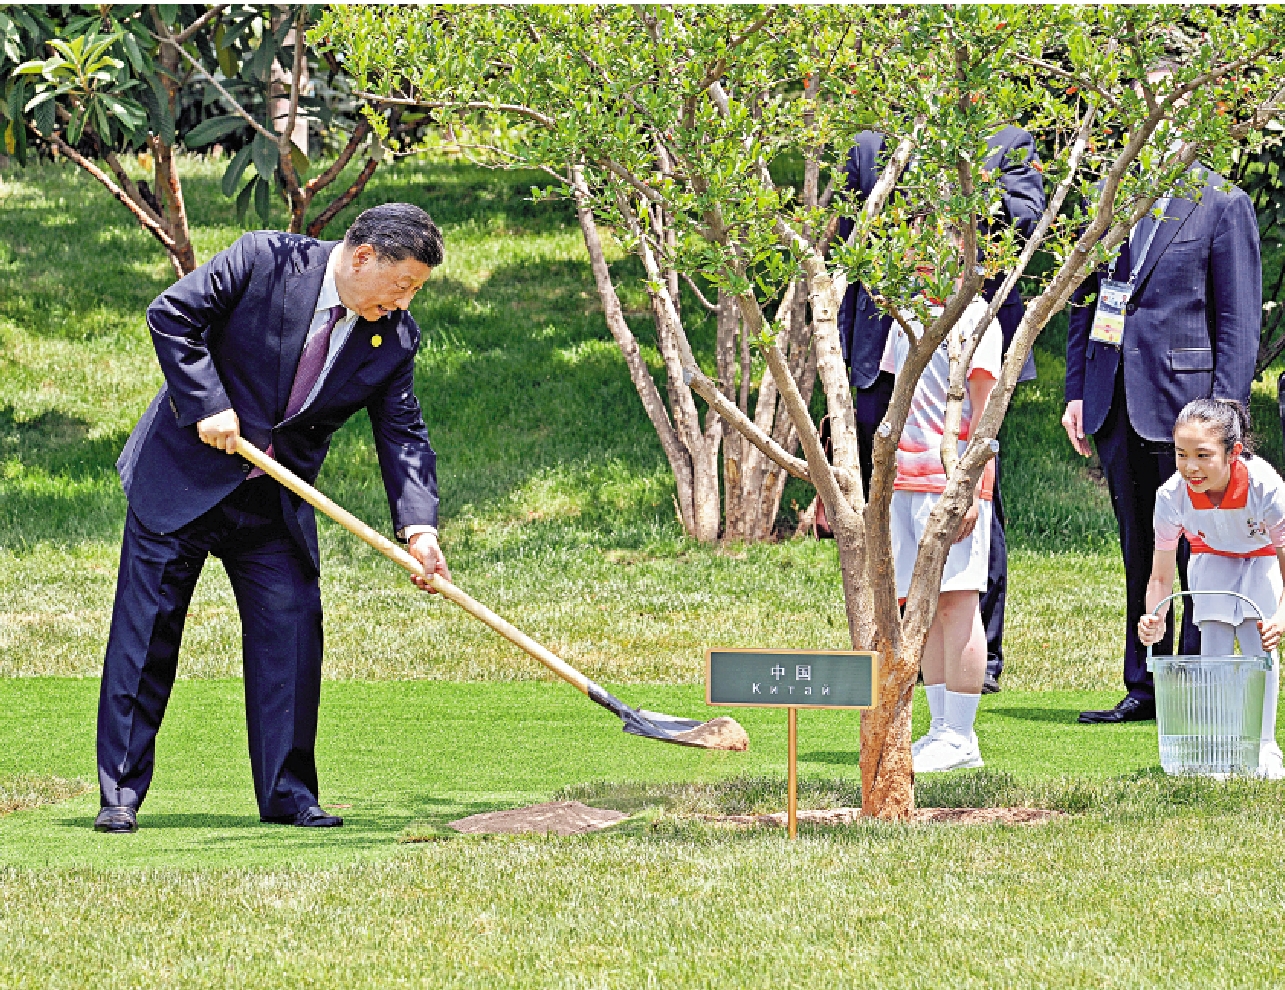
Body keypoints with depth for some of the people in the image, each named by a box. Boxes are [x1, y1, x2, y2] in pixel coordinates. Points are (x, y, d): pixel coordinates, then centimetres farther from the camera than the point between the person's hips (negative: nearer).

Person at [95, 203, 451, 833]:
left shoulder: (394, 339, -2)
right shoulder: (265, 260, -14)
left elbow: (403, 435, -2)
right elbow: (171, 314, -13)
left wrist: (418, 526, -17)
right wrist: (207, 405, -20)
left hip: (276, 501, 4)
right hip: (184, 473, -4)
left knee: (291, 628, -4)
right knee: (146, 628, -2)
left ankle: (288, 795, 5)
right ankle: (120, 795, 4)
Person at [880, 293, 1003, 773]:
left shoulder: (974, 317, -4)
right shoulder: (907, 318, 17)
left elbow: (984, 410, -8)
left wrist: (971, 488, -15)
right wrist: (886, 476, 18)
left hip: (954, 480, -7)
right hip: (907, 480, 7)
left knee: (955, 601, -8)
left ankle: (960, 737, -6)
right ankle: (938, 730, 11)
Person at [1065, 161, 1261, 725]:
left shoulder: (1222, 203, -3)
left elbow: (1238, 319, -6)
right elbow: (1083, 301, 17)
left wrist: (1225, 410, -12)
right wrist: (1077, 392, 10)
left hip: (1183, 398, -5)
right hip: (1117, 405, 5)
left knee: (1198, 554, -1)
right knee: (1139, 551, 11)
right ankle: (1144, 689, 17)